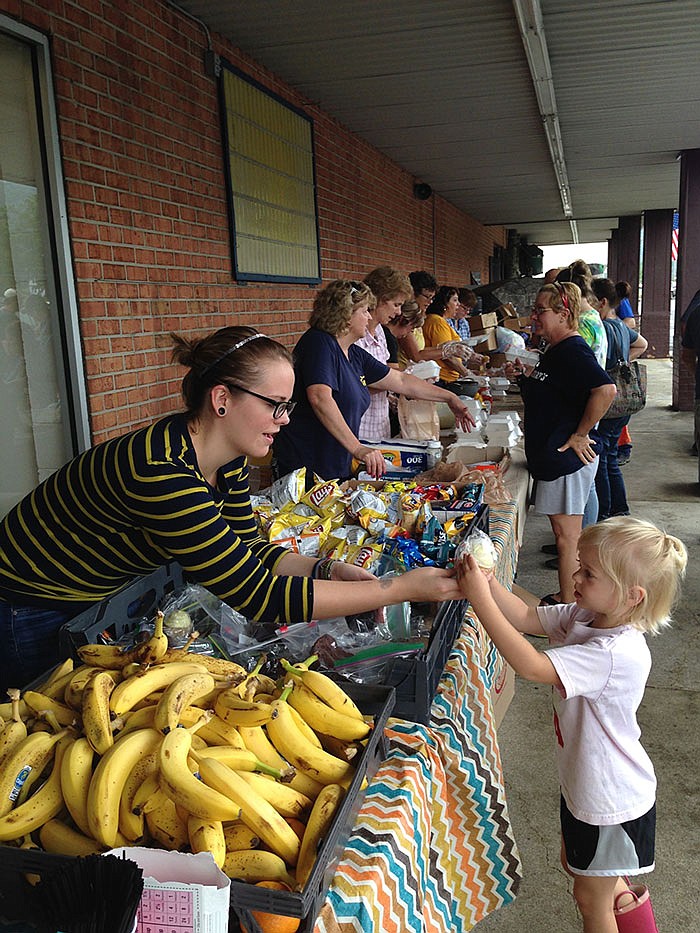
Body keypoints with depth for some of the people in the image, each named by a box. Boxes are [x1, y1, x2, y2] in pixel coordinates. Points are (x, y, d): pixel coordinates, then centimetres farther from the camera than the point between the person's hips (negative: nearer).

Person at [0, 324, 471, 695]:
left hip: (107, 599, 8)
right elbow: (258, 597, -38)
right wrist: (402, 588, -35)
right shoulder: (162, 471, -38)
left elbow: (249, 552, -1)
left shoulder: (227, 458, -11)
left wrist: (327, 569, -18)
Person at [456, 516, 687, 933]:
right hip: (585, 784, 8)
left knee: (590, 895, 16)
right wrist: (488, 581, -26)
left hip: (613, 802, -8)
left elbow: (531, 666, -41)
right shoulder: (584, 617, -11)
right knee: (575, 863, 31)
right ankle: (622, 898, 55)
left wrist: (480, 599, -40)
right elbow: (527, 617, -8)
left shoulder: (618, 654, -37)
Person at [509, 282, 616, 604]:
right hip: (551, 454, 11)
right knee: (564, 532, 17)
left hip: (567, 455, -11)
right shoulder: (555, 351, 14)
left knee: (566, 533, -1)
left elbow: (606, 390, -31)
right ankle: (566, 597, 29)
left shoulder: (573, 351, -17)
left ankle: (568, 606, 9)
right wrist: (525, 376, 8)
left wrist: (579, 435, -23)